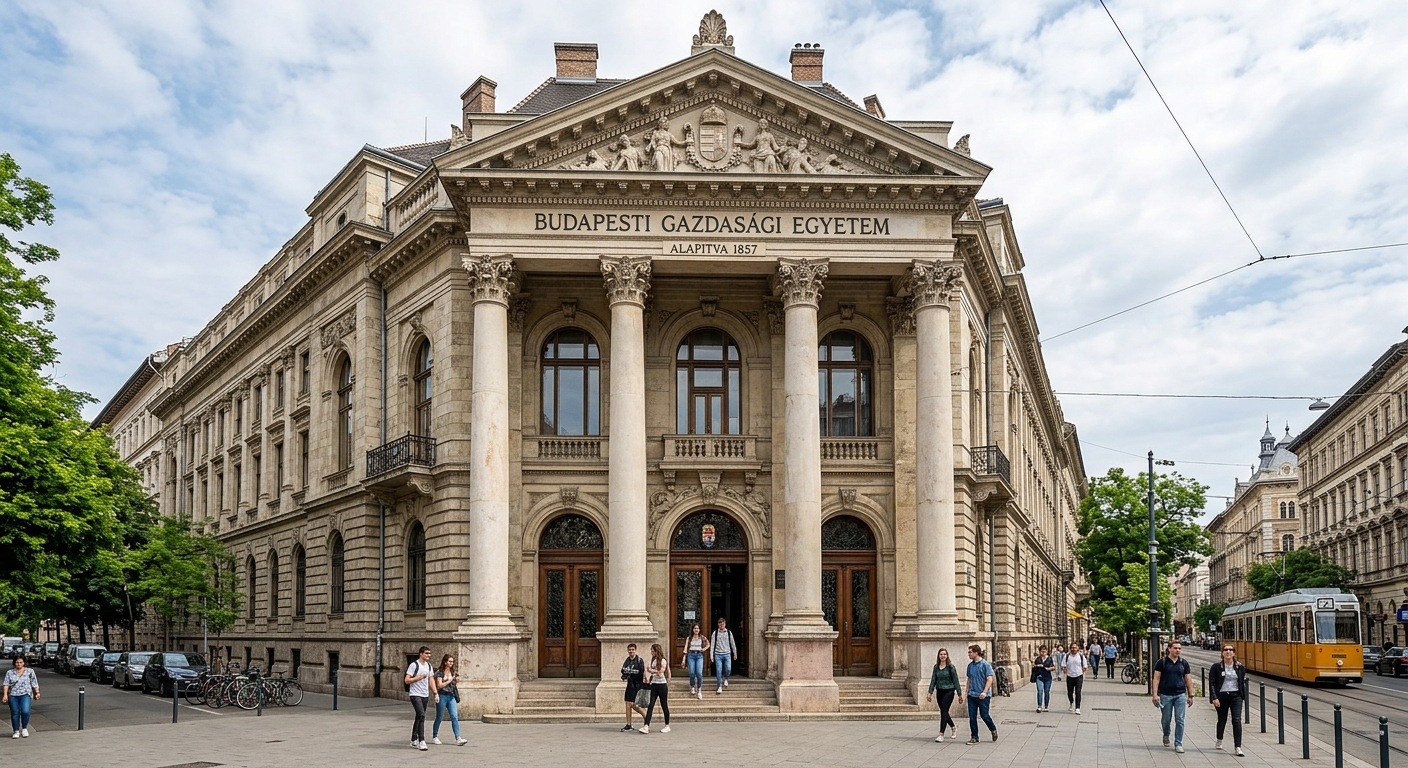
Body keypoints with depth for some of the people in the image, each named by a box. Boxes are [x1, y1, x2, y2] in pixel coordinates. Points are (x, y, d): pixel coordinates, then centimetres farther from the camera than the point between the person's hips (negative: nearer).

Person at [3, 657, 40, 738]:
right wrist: (5, 694, -9)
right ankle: (16, 731, 14)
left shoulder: (30, 671, 10)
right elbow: (6, 684, 3)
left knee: (25, 711, -19)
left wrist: (37, 692, 4)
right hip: (13, 696, 2)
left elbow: (34, 683, 11)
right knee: (15, 713, 2)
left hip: (25, 695, -2)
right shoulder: (10, 673, 12)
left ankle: (24, 729, 1)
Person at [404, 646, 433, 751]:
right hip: (415, 695, -7)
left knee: (419, 718, 14)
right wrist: (419, 677, -18)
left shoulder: (429, 665, 12)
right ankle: (421, 742, -21)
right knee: (421, 716, -19)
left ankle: (413, 740, 25)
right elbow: (407, 680, -10)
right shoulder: (414, 665, -9)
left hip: (425, 695, 7)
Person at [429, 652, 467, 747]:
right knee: (439, 718, 6)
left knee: (454, 717, -6)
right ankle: (434, 737, 22)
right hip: (442, 696, -4)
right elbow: (440, 685, -12)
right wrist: (449, 680, -9)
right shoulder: (440, 672, -5)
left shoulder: (453, 672, 11)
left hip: (451, 696, 4)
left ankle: (458, 739, -13)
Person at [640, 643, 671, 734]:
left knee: (664, 706, 4)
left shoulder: (663, 661, -8)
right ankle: (646, 726, -15)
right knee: (650, 706, -6)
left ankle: (667, 726, 17)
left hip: (662, 685, -6)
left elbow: (660, 673, -14)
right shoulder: (653, 660, 13)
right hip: (654, 685, 6)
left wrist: (651, 670, -12)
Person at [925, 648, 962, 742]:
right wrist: (930, 692, -2)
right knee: (943, 712, 12)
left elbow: (955, 681, -5)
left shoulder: (951, 667, -7)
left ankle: (941, 735, -10)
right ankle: (954, 727, 38)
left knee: (944, 712, -11)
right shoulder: (936, 667, 6)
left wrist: (960, 694, -4)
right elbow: (933, 680, 6)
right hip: (939, 691, 5)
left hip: (949, 691, -5)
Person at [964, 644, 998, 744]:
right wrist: (967, 692, 15)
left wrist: (984, 692, -22)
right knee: (972, 717, 3)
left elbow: (989, 679, -13)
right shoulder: (970, 665, 10)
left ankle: (993, 730, 27)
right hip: (972, 695, 6)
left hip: (983, 696, -6)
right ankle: (974, 737, 10)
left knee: (984, 715, 0)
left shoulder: (985, 664, -9)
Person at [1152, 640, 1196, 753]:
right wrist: (1155, 694, -10)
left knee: (1180, 720, -3)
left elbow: (1188, 679, 11)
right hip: (1165, 695, -1)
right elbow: (1156, 679, -2)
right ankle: (1166, 735, 38)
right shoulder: (1162, 662, -1)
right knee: (1166, 719, 9)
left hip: (1180, 695, 2)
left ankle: (1178, 744, 4)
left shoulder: (1184, 663, 7)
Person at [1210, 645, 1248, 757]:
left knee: (1237, 720, -12)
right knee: (1222, 720, 15)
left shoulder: (1240, 667, 1)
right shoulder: (1216, 667, -5)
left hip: (1236, 696, 0)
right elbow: (1211, 683, -7)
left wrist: (1243, 696, 8)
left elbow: (1243, 682, 10)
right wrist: (1214, 698, -14)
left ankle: (1238, 747, -12)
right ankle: (1219, 741, 40)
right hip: (1221, 696, 0)